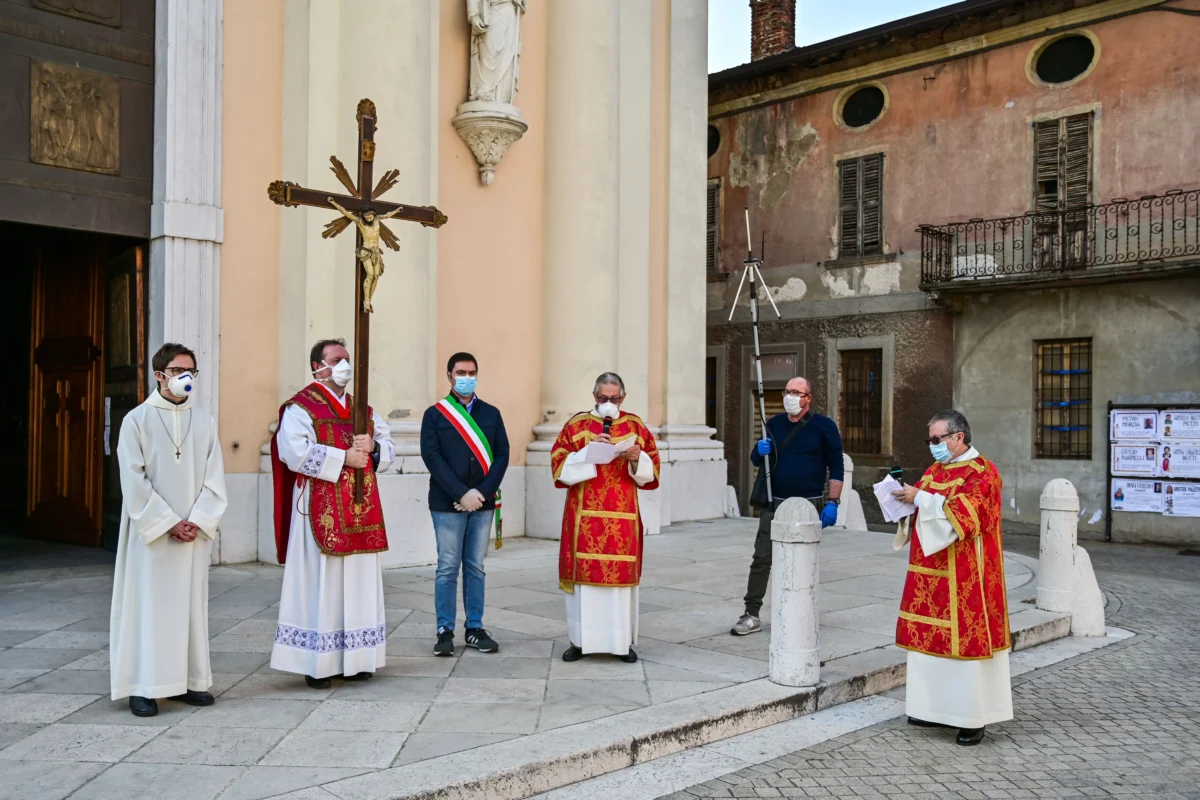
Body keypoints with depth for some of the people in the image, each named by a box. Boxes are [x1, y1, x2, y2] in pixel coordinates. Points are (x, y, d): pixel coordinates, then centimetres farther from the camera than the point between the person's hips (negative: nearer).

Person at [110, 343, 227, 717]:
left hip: (195, 532, 3)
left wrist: (198, 521, -8)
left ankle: (189, 680, 16)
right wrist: (168, 523, -12)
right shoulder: (137, 420, -3)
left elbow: (214, 479, 4)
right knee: (148, 603, 0)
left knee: (191, 602, 7)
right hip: (151, 531, -3)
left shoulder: (205, 421, 7)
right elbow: (134, 481, -7)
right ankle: (142, 686, 7)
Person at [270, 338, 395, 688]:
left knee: (358, 583, 8)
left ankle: (353, 659, 16)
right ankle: (317, 663, 4)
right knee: (321, 583, -4)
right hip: (321, 511, -7)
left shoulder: (361, 409, 17)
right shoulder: (301, 407, -4)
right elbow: (294, 452, -19)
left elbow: (388, 446, 17)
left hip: (359, 511, 7)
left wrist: (372, 445, -5)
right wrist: (343, 458, -17)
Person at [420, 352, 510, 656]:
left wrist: (482, 492, -9)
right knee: (448, 568, 0)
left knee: (476, 568, 7)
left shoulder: (491, 413, 10)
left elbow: (502, 455, 4)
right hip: (447, 504, -2)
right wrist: (461, 493, -14)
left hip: (483, 503, 2)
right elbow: (432, 457, -6)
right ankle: (445, 631, 7)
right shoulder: (434, 414, 3)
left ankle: (475, 629, 13)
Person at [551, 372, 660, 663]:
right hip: (584, 516, -1)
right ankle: (580, 640, 8)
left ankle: (623, 641, 10)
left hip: (623, 517, 1)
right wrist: (589, 450, -15)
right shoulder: (576, 425, 5)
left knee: (622, 574, 1)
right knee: (583, 573, 0)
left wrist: (637, 459, -13)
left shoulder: (636, 427, 8)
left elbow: (651, 471, 7)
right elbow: (560, 466, -2)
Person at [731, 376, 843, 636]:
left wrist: (832, 502, -8)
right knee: (761, 559, -3)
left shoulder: (823, 426, -1)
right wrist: (760, 450, -6)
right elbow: (756, 460, 18)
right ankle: (752, 615, 2)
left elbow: (836, 467, -1)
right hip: (775, 503, 3)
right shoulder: (774, 424, 10)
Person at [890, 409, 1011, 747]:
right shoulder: (935, 470, 14)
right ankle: (937, 707, 21)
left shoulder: (982, 472, -10)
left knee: (964, 638, -2)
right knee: (932, 637, 11)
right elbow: (921, 509, 17)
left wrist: (920, 498, -23)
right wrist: (904, 496, -3)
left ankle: (973, 717, 7)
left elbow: (963, 511, -23)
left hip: (964, 577, -8)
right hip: (931, 573, 8)